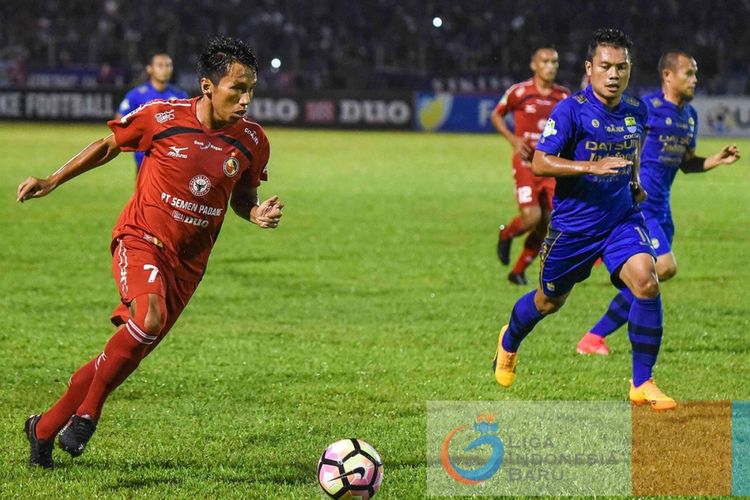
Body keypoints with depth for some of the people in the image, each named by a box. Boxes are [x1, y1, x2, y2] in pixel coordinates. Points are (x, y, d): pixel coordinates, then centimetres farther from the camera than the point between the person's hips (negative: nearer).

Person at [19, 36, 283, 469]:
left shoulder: (252, 142, -2)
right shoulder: (161, 117, -11)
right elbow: (109, 145, 6)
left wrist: (258, 214, -8)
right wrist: (52, 182, 7)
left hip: (187, 263, 4)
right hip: (141, 240, -4)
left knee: (129, 353, 5)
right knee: (149, 318, -32)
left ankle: (45, 428, 22)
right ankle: (87, 412, -13)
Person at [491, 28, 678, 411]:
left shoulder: (637, 111, 1)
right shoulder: (571, 110, -16)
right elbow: (540, 163, -20)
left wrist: (634, 182, 9)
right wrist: (591, 167, -31)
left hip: (622, 218, 3)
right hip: (574, 222, -3)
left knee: (646, 282, -22)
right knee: (550, 300, 16)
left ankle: (642, 383, -11)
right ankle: (508, 343, 51)